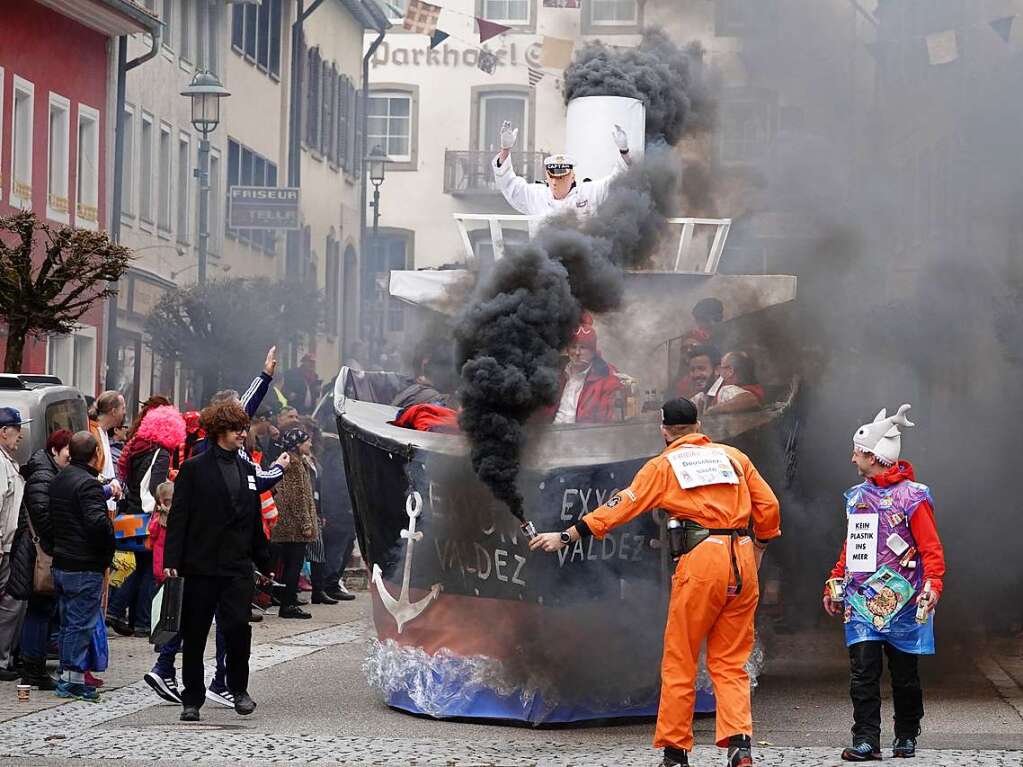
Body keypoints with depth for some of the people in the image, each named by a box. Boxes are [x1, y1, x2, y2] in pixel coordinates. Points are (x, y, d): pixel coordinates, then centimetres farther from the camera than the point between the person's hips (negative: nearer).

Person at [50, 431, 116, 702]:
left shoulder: (59, 480, 11)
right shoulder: (88, 484, -16)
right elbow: (97, 522, -27)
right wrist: (107, 549, -12)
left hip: (61, 564, 8)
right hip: (84, 566, -8)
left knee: (68, 621, 15)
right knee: (81, 623, -3)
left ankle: (67, 674, 20)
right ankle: (72, 679, -1)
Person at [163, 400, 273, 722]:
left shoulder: (247, 469, 14)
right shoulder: (194, 468, -2)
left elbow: (255, 521, 19)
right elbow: (178, 516, -5)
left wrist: (264, 562, 18)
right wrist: (171, 560, -12)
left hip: (238, 566, 3)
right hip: (201, 566, -3)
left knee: (238, 628, -8)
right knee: (195, 635, 4)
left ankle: (239, 689, 12)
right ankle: (192, 699, 13)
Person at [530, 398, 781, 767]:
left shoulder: (664, 465, 6)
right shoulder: (733, 456, 16)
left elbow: (623, 506, 2)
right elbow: (768, 506, 12)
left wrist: (567, 536, 6)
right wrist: (757, 550, 25)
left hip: (701, 558, -4)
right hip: (742, 560, 4)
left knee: (679, 662, 6)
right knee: (730, 663, 8)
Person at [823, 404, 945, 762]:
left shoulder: (912, 497, -5)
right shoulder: (857, 496, 14)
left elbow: (932, 549, -9)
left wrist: (933, 584, -22)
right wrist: (834, 584, 21)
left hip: (901, 604, -4)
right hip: (861, 602, 4)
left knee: (904, 675, 6)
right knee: (863, 671, -7)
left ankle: (906, 737, 21)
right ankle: (866, 741, -8)